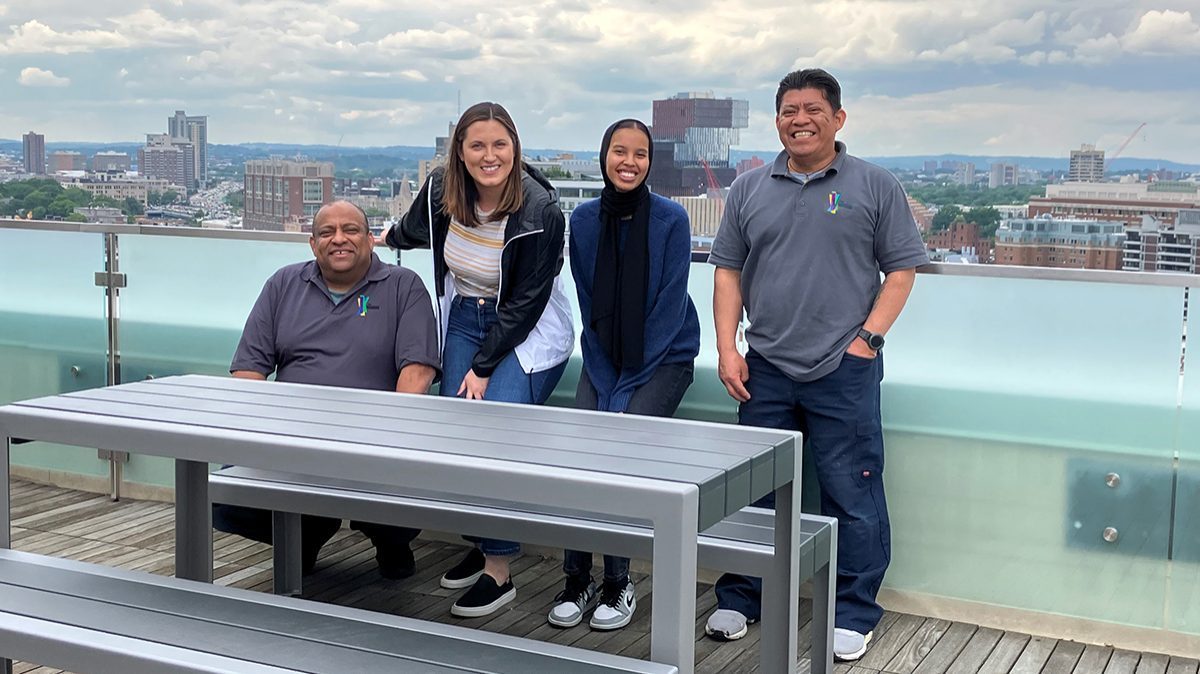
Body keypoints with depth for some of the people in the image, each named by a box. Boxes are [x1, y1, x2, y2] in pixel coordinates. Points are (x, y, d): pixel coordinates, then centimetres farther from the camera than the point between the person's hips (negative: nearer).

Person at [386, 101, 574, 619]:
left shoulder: (539, 211, -23)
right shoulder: (441, 189, -8)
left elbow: (526, 301, -18)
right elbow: (415, 229, 19)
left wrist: (484, 366, -17)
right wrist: (388, 240, 39)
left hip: (530, 330, -5)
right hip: (465, 317, 5)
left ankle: (498, 571, -13)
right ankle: (480, 542, 11)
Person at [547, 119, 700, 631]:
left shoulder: (670, 219, -11)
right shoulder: (584, 220, -1)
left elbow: (668, 310, -13)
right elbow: (590, 309, 1)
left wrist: (626, 390, -15)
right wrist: (606, 385, -8)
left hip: (664, 356, -3)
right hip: (604, 357, 3)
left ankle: (617, 584, -6)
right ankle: (577, 580, -2)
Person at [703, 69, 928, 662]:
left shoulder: (874, 186, 3)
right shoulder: (750, 189, 11)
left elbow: (901, 269, 3)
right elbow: (728, 271, 12)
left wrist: (869, 337, -7)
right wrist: (727, 348, 3)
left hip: (844, 370, -3)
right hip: (764, 370, 3)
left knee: (853, 497, 1)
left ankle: (853, 614, 15)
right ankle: (739, 600, 25)